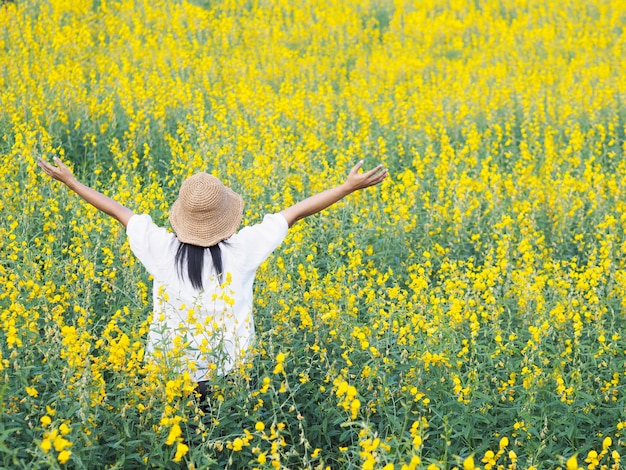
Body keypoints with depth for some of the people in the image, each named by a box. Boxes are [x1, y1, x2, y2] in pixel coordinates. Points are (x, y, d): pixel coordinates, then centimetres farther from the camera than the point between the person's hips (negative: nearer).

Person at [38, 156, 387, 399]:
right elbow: (296, 213, -7)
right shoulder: (242, 250, -14)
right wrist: (351, 186, 2)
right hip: (229, 374, -1)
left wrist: (71, 182, 18)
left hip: (172, 372, 2)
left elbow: (120, 212, 3)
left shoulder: (161, 249, -10)